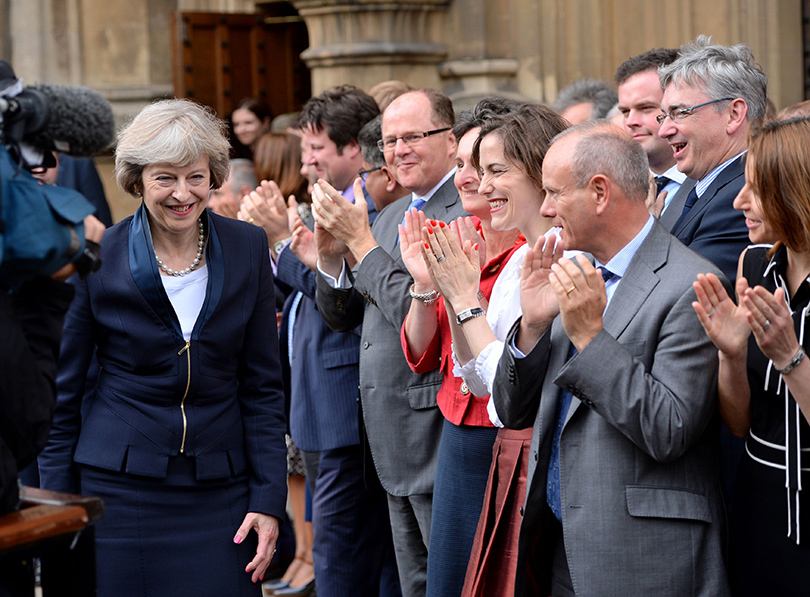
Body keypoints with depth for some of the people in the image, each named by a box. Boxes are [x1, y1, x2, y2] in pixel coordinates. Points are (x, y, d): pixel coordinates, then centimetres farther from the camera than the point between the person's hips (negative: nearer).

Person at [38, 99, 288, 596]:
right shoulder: (96, 258, -4)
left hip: (220, 492, 2)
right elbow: (63, 394, 2)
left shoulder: (248, 249, 2)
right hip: (118, 492, -2)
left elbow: (263, 385, 5)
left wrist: (269, 498, -1)